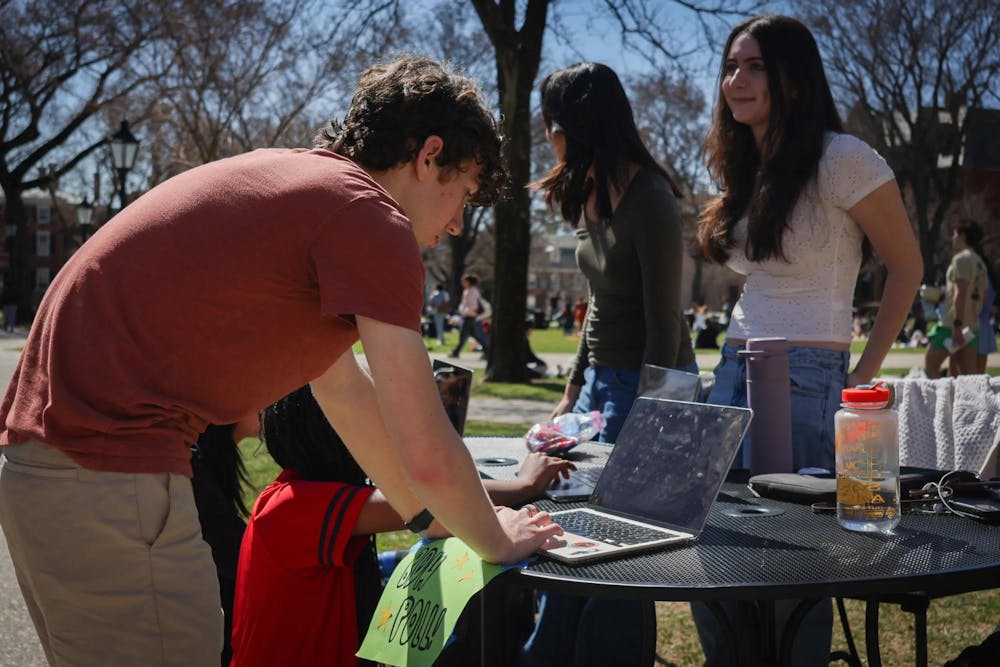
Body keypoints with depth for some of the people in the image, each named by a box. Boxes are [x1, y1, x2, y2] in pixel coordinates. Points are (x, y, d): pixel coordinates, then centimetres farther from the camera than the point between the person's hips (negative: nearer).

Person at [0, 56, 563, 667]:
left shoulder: (296, 179, 17)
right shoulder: (370, 214, -12)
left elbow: (340, 387, 25)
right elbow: (428, 456, -13)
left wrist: (427, 514, 29)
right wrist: (496, 541, 7)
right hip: (111, 473, -10)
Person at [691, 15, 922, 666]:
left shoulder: (842, 159, -9)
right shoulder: (745, 172, 14)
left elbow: (907, 265, -3)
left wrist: (864, 374, -4)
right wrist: (743, 354, 14)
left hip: (808, 378, -7)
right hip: (736, 369, 7)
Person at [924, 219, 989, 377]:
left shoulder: (961, 258, -10)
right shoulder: (980, 262, 19)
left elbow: (960, 293, -19)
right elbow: (984, 296, 21)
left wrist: (957, 325, -23)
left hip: (953, 324, -9)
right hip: (972, 325, 9)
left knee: (930, 364, -2)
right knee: (968, 373, 5)